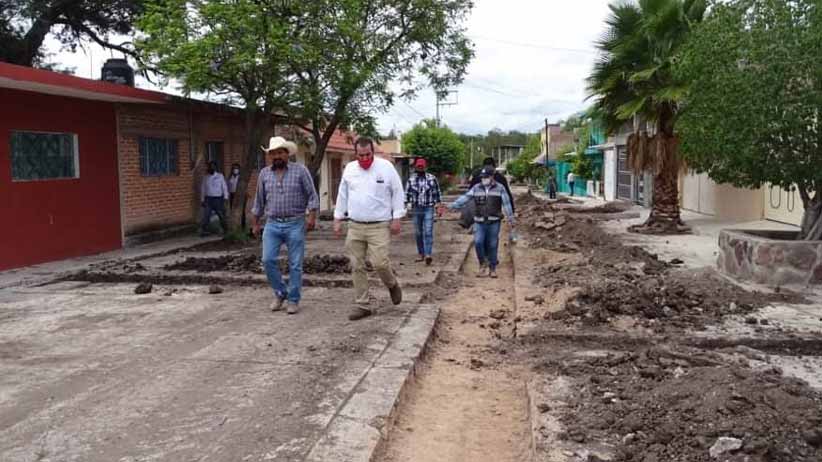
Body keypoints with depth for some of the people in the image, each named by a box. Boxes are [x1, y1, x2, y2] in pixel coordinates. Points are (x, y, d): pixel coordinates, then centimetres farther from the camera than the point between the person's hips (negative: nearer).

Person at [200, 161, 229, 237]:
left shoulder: (220, 176, 1)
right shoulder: (205, 177, 7)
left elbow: (224, 187, -1)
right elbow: (203, 189, 10)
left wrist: (225, 197, -9)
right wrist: (202, 199, 6)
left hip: (218, 199, -1)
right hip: (209, 199, 1)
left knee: (221, 215, 8)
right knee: (206, 215, -7)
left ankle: (225, 229, 25)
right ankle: (203, 231, -3)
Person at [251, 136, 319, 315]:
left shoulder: (300, 170, -2)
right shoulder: (264, 173, 9)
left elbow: (312, 195, -3)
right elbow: (259, 201, 16)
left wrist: (312, 216, -14)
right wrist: (255, 224, 17)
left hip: (295, 224, -3)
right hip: (272, 224, 3)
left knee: (295, 264, 1)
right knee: (268, 260, -7)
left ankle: (293, 300, 13)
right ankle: (280, 293, 13)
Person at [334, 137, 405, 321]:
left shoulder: (386, 167, -5)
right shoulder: (349, 169, 6)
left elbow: (398, 193, -2)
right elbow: (342, 195, 13)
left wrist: (396, 218, -6)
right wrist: (337, 220, 11)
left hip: (379, 226, -4)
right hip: (354, 226, 4)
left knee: (379, 263, -14)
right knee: (357, 267, 4)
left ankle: (393, 285, 19)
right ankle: (362, 305, 14)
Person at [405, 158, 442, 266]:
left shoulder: (432, 178, 1)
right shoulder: (411, 179, 6)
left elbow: (437, 193, 6)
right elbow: (407, 193, 8)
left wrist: (437, 204, 2)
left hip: (429, 209, -3)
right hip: (416, 209, 3)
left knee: (428, 232, -13)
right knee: (418, 233, 8)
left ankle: (428, 255, -19)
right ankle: (421, 254, 18)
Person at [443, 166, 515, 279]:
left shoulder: (500, 188, 0)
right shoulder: (476, 188, 4)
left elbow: (507, 204, 0)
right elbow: (465, 198, -4)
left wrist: (511, 219, -2)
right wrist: (452, 206, -16)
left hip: (494, 222, -1)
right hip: (479, 222, 1)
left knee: (492, 245, 3)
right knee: (478, 242, -14)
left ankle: (492, 269, 16)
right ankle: (483, 263, 9)